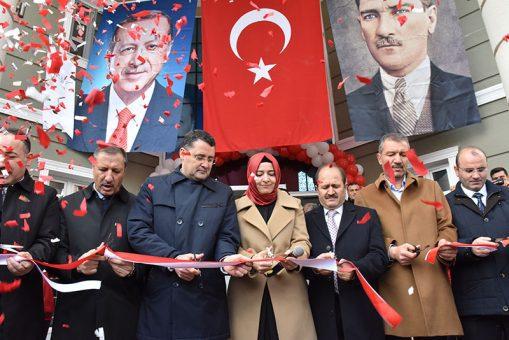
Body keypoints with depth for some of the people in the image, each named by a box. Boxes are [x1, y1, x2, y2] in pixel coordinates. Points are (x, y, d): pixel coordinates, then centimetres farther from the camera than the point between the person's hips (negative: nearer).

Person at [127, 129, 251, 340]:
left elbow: (227, 237, 6)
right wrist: (173, 258, -15)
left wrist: (226, 257, -17)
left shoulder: (224, 194, 12)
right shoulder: (154, 186, 7)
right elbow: (137, 231, -3)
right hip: (160, 293, -1)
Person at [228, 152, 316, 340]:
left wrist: (296, 257, -18)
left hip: (288, 291, 1)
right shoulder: (237, 207, 7)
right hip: (248, 293, -1)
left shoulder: (294, 205, 13)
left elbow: (302, 241, 5)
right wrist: (251, 261, -20)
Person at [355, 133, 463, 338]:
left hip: (433, 284, 2)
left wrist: (446, 244, -8)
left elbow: (446, 226, 14)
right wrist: (390, 250, -13)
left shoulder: (431, 188, 16)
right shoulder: (365, 196, 7)